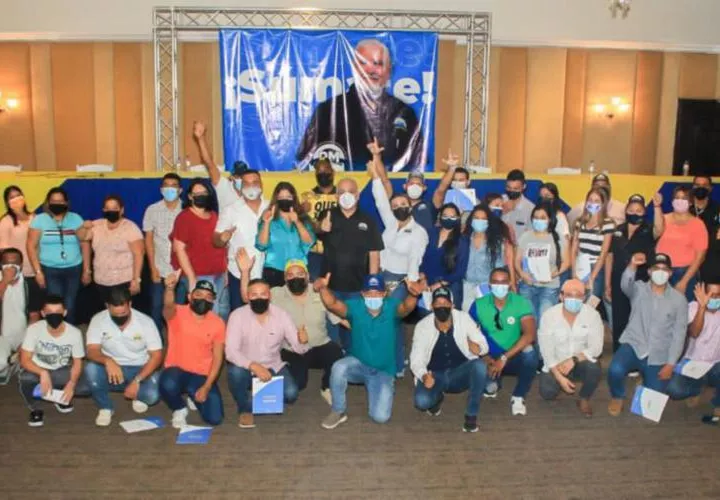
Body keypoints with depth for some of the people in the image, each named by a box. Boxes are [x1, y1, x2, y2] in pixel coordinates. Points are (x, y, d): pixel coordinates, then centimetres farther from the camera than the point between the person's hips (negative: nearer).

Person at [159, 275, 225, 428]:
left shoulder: (218, 323, -5)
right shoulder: (177, 313, -10)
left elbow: (217, 358, -4)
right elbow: (168, 307, -37)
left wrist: (206, 387, -14)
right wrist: (170, 288, -60)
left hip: (202, 375, 2)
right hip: (177, 370, -1)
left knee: (214, 418, -12)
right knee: (168, 385, -38)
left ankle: (194, 396, 22)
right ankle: (179, 409, 0)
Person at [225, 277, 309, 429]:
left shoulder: (282, 315, -11)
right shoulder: (237, 316, -17)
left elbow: (298, 348, -11)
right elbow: (230, 351, -25)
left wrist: (303, 342, -36)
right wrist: (253, 366, -41)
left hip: (273, 368, 2)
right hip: (246, 367, -2)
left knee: (291, 394, -22)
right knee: (235, 371, -35)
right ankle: (245, 409, -5)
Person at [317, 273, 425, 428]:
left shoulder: (391, 307, -16)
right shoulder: (356, 306, -14)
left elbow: (406, 307, -39)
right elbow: (333, 304, -31)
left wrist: (413, 295, -64)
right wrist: (323, 288, -55)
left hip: (383, 372, 0)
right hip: (358, 364, 0)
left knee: (380, 417, -14)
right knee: (339, 368, -35)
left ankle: (371, 388, 23)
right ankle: (339, 411, -7)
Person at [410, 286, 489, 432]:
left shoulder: (464, 318, -11)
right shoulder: (422, 326, -11)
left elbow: (484, 345, -6)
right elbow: (416, 359, -12)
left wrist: (478, 347, -32)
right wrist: (424, 376, -34)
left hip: (460, 373, 0)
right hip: (434, 375, 0)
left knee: (480, 365, -32)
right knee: (421, 401, -30)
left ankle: (471, 415, -16)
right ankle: (438, 397, 11)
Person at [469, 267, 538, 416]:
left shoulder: (521, 303, -10)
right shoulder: (479, 305, -5)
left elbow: (530, 334, -23)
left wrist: (504, 358, -30)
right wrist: (485, 358, -23)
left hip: (514, 359, -1)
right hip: (490, 360, 2)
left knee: (529, 352, -35)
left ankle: (518, 397, -8)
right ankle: (492, 381, 10)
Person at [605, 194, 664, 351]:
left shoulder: (648, 230, -2)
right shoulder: (618, 230, 6)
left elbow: (659, 230, -27)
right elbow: (610, 257, 7)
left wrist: (657, 207, -40)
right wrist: (607, 285, 5)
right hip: (619, 283, 3)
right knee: (619, 322, 9)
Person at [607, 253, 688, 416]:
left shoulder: (679, 299, 1)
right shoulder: (638, 289, 0)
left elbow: (679, 334, 0)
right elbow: (626, 285, -26)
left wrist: (670, 364, -7)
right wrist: (632, 266, -46)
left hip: (658, 356, 1)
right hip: (633, 346, -1)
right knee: (615, 370, -31)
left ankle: (647, 374, 33)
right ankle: (617, 397, 4)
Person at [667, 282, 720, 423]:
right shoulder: (694, 306, -10)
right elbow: (694, 333, -27)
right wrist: (702, 306, -39)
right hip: (692, 362, 0)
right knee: (674, 390, -25)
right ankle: (696, 388, 14)